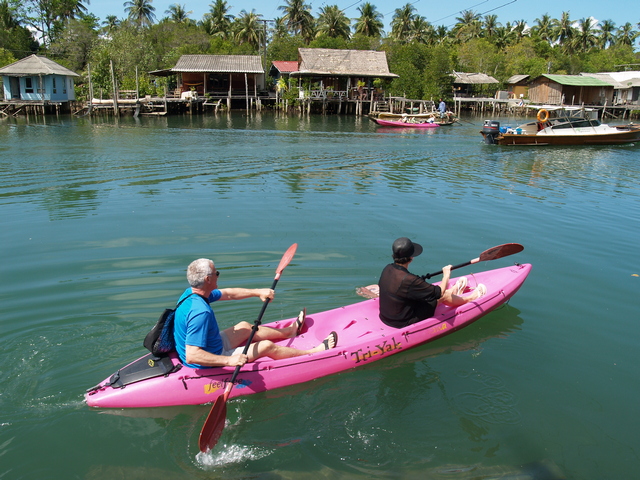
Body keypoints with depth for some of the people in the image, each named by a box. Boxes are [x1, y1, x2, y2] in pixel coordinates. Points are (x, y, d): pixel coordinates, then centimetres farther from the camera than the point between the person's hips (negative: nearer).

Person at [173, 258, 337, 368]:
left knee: (244, 327, 24)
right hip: (210, 361, -9)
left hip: (209, 345, 9)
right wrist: (229, 360, -42)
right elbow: (191, 356, -40)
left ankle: (290, 331, 49)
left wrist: (258, 292, 7)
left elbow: (228, 294, 8)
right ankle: (315, 353, 20)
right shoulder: (200, 312, -36)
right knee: (267, 346, 1)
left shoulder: (191, 293, -6)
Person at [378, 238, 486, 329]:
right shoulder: (409, 280, -34)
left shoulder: (387, 269, -11)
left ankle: (453, 291, 52)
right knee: (444, 296, 8)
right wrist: (446, 275, -4)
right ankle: (469, 298, 38)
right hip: (403, 323, -7)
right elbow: (440, 292, -24)